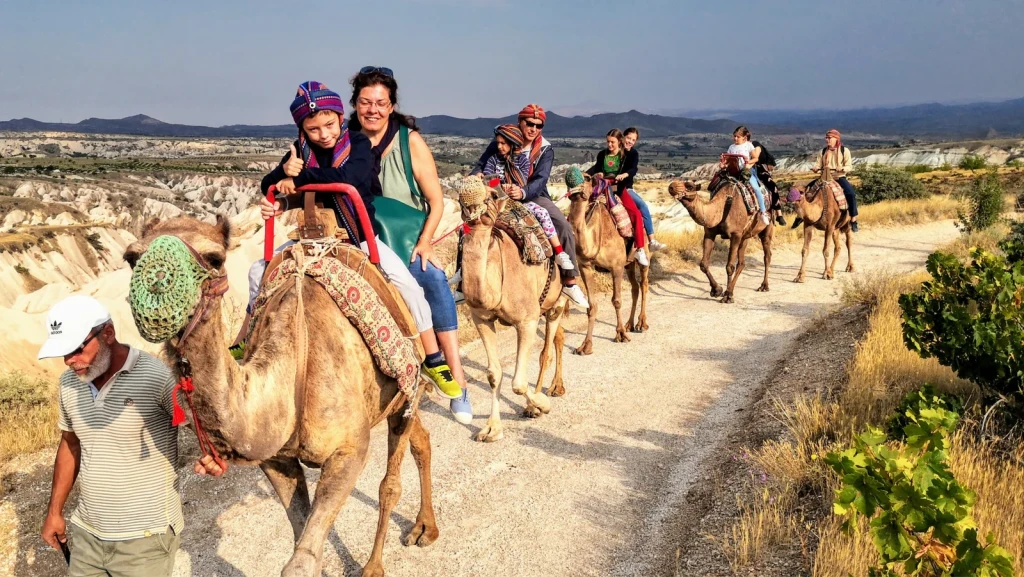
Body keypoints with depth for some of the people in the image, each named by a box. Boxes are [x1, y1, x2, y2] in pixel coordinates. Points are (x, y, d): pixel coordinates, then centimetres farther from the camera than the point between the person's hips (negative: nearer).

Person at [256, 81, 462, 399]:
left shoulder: (358, 143, -12)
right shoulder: (301, 150, 0)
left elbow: (346, 178, -32)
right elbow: (268, 185, -3)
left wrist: (299, 177, -27)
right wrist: (284, 170, -25)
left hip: (358, 236, -4)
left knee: (407, 283, -22)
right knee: (259, 271, -2)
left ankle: (434, 362, -10)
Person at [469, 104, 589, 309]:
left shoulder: (545, 149, -8)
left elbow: (540, 180, -20)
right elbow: (482, 165, -3)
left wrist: (523, 192, -42)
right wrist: (473, 178, -28)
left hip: (533, 196, 0)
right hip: (501, 195, 1)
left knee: (565, 226, -20)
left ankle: (569, 281, -10)